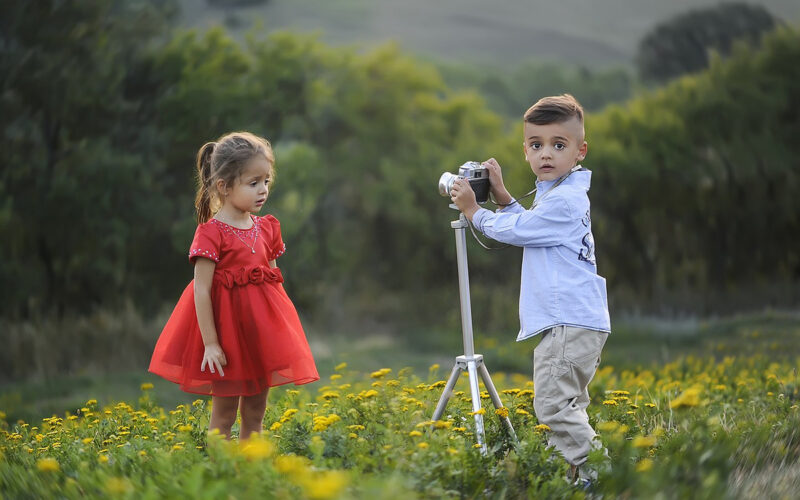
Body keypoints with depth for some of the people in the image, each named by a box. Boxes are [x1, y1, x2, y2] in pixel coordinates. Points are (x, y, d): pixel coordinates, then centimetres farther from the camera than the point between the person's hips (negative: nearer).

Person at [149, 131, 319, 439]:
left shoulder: (267, 228, 6)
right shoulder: (211, 233, -14)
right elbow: (201, 291, -16)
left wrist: (278, 329, 10)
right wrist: (210, 343, -18)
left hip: (263, 327, 6)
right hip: (226, 326, -6)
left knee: (255, 413, 11)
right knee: (223, 414, 1)